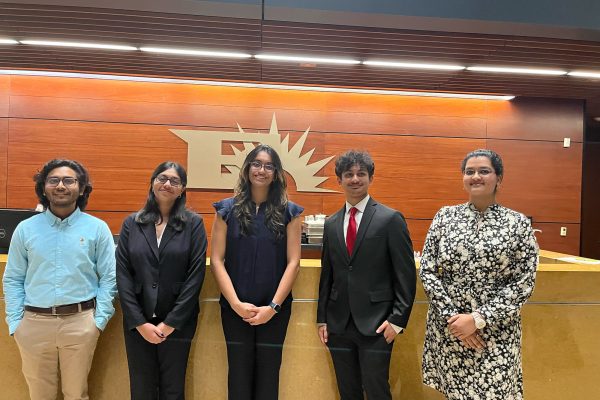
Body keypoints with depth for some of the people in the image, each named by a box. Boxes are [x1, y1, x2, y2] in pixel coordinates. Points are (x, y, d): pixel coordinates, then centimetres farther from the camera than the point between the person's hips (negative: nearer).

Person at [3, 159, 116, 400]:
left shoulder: (97, 228, -1)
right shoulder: (25, 229, 4)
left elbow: (108, 278, -1)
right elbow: (13, 279, 6)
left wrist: (99, 319, -7)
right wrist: (15, 322, -1)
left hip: (80, 322, -1)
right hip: (34, 323, 2)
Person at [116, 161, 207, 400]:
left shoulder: (193, 224, -2)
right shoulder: (131, 223, 4)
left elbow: (196, 275, -7)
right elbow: (122, 274, -1)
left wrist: (170, 323, -10)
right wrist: (139, 322, -8)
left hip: (177, 323, -1)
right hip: (137, 323, 2)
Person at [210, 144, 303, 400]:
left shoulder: (289, 212, 0)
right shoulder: (227, 209, 0)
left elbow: (293, 262, -3)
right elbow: (216, 260, -3)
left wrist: (273, 306, -10)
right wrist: (236, 303, -12)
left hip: (275, 308, 0)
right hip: (234, 307, 0)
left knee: (268, 374, 10)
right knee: (239, 373, 10)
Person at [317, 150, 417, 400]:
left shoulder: (391, 219, -5)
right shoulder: (331, 224, 9)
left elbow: (406, 275, -6)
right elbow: (326, 275, 12)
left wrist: (398, 320, -10)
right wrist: (322, 318, 10)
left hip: (376, 324, -4)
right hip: (338, 325, 5)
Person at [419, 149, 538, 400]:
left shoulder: (518, 223, -3)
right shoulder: (445, 216, 1)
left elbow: (524, 283, -7)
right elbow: (426, 271, -1)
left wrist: (478, 319, -14)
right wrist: (452, 316, -10)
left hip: (496, 332, -1)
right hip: (447, 328, 2)